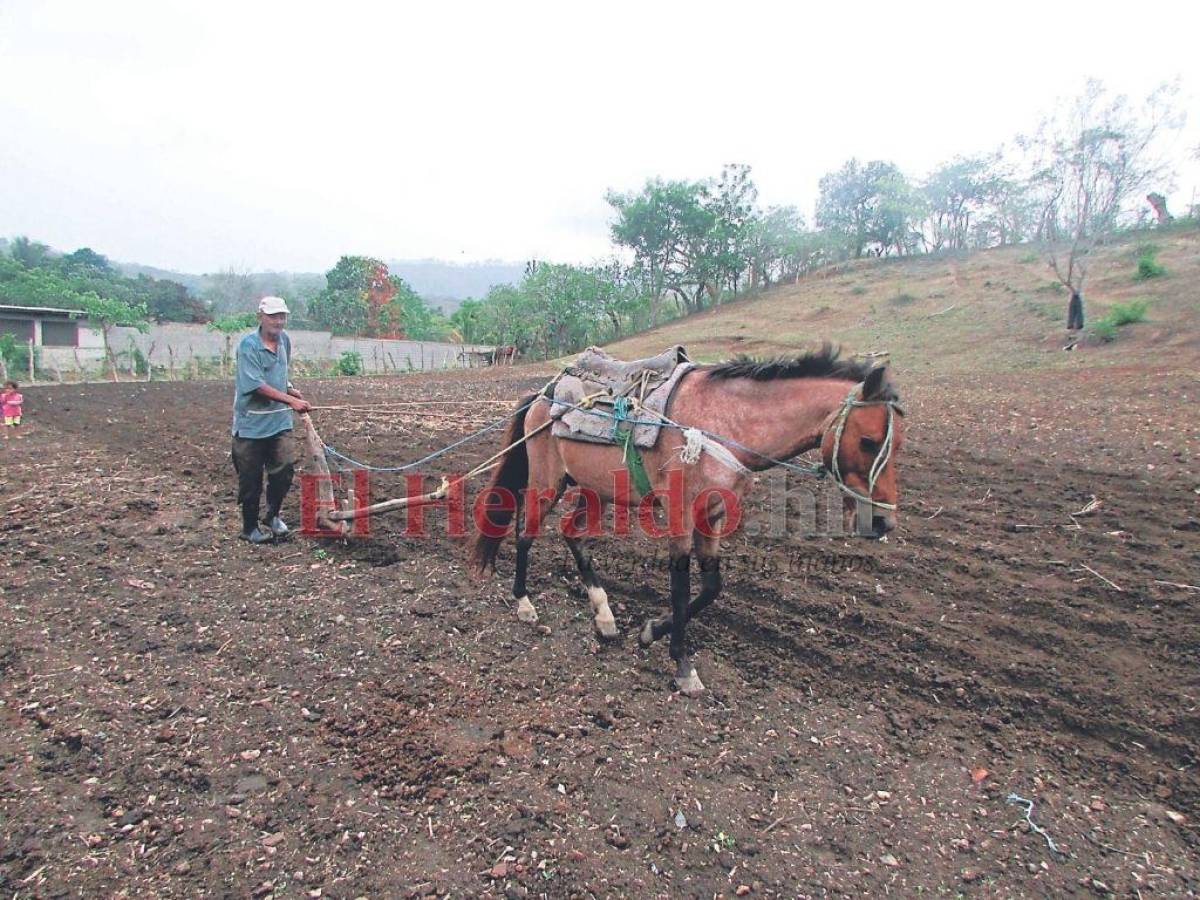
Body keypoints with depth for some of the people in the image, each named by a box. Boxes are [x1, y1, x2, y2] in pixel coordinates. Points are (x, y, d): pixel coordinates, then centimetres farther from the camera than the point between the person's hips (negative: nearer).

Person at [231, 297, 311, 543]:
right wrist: (291, 400, -23)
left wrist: (291, 389, 6)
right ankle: (250, 528, 20)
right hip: (251, 422, -6)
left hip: (279, 420, 6)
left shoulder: (284, 340, 7)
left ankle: (272, 516, 26)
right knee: (251, 479, 5)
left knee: (284, 469, 4)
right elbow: (256, 385, -21)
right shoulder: (248, 345, -15)